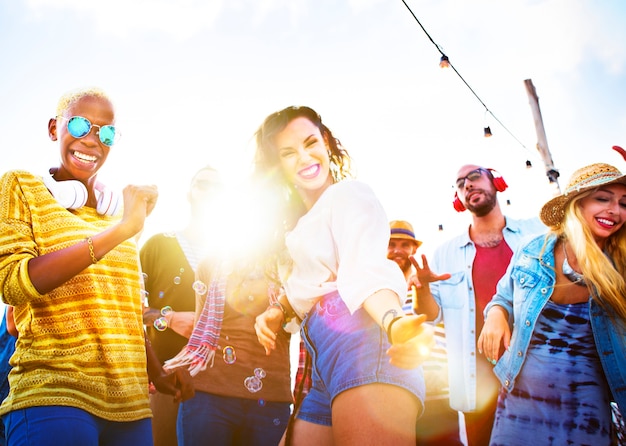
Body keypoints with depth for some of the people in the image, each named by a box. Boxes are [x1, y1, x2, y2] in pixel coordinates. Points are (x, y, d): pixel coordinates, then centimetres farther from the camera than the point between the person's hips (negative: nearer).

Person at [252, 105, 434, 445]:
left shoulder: (348, 193, 2)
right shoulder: (298, 221, 28)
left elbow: (367, 270, -16)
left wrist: (394, 324, -36)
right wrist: (276, 311, 8)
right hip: (322, 365, 9)